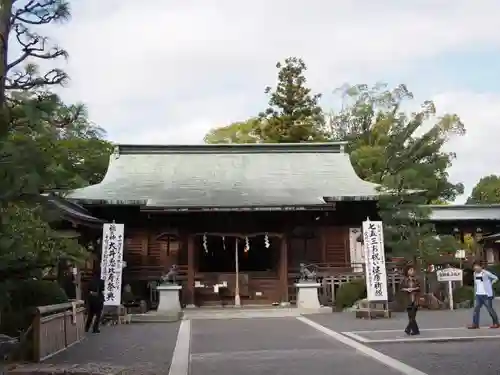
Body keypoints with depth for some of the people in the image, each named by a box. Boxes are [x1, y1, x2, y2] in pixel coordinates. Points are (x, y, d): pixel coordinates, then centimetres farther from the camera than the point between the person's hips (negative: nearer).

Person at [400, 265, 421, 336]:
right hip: (408, 299, 0)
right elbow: (401, 288, 4)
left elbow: (419, 287, 2)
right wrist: (406, 289, -13)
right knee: (411, 315, -4)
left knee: (413, 315, -2)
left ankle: (408, 329, 9)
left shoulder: (416, 279, 6)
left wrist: (413, 289, -13)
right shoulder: (405, 280, 4)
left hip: (415, 299, 1)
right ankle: (415, 330, 1)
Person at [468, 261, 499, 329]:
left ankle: (496, 323, 13)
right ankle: (475, 324, 5)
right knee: (476, 309, 1)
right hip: (478, 295, 6)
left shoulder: (486, 273, -12)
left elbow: (496, 278, -6)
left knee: (490, 309, 0)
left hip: (486, 295, -6)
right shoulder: (475, 274, 9)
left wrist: (490, 284, -7)